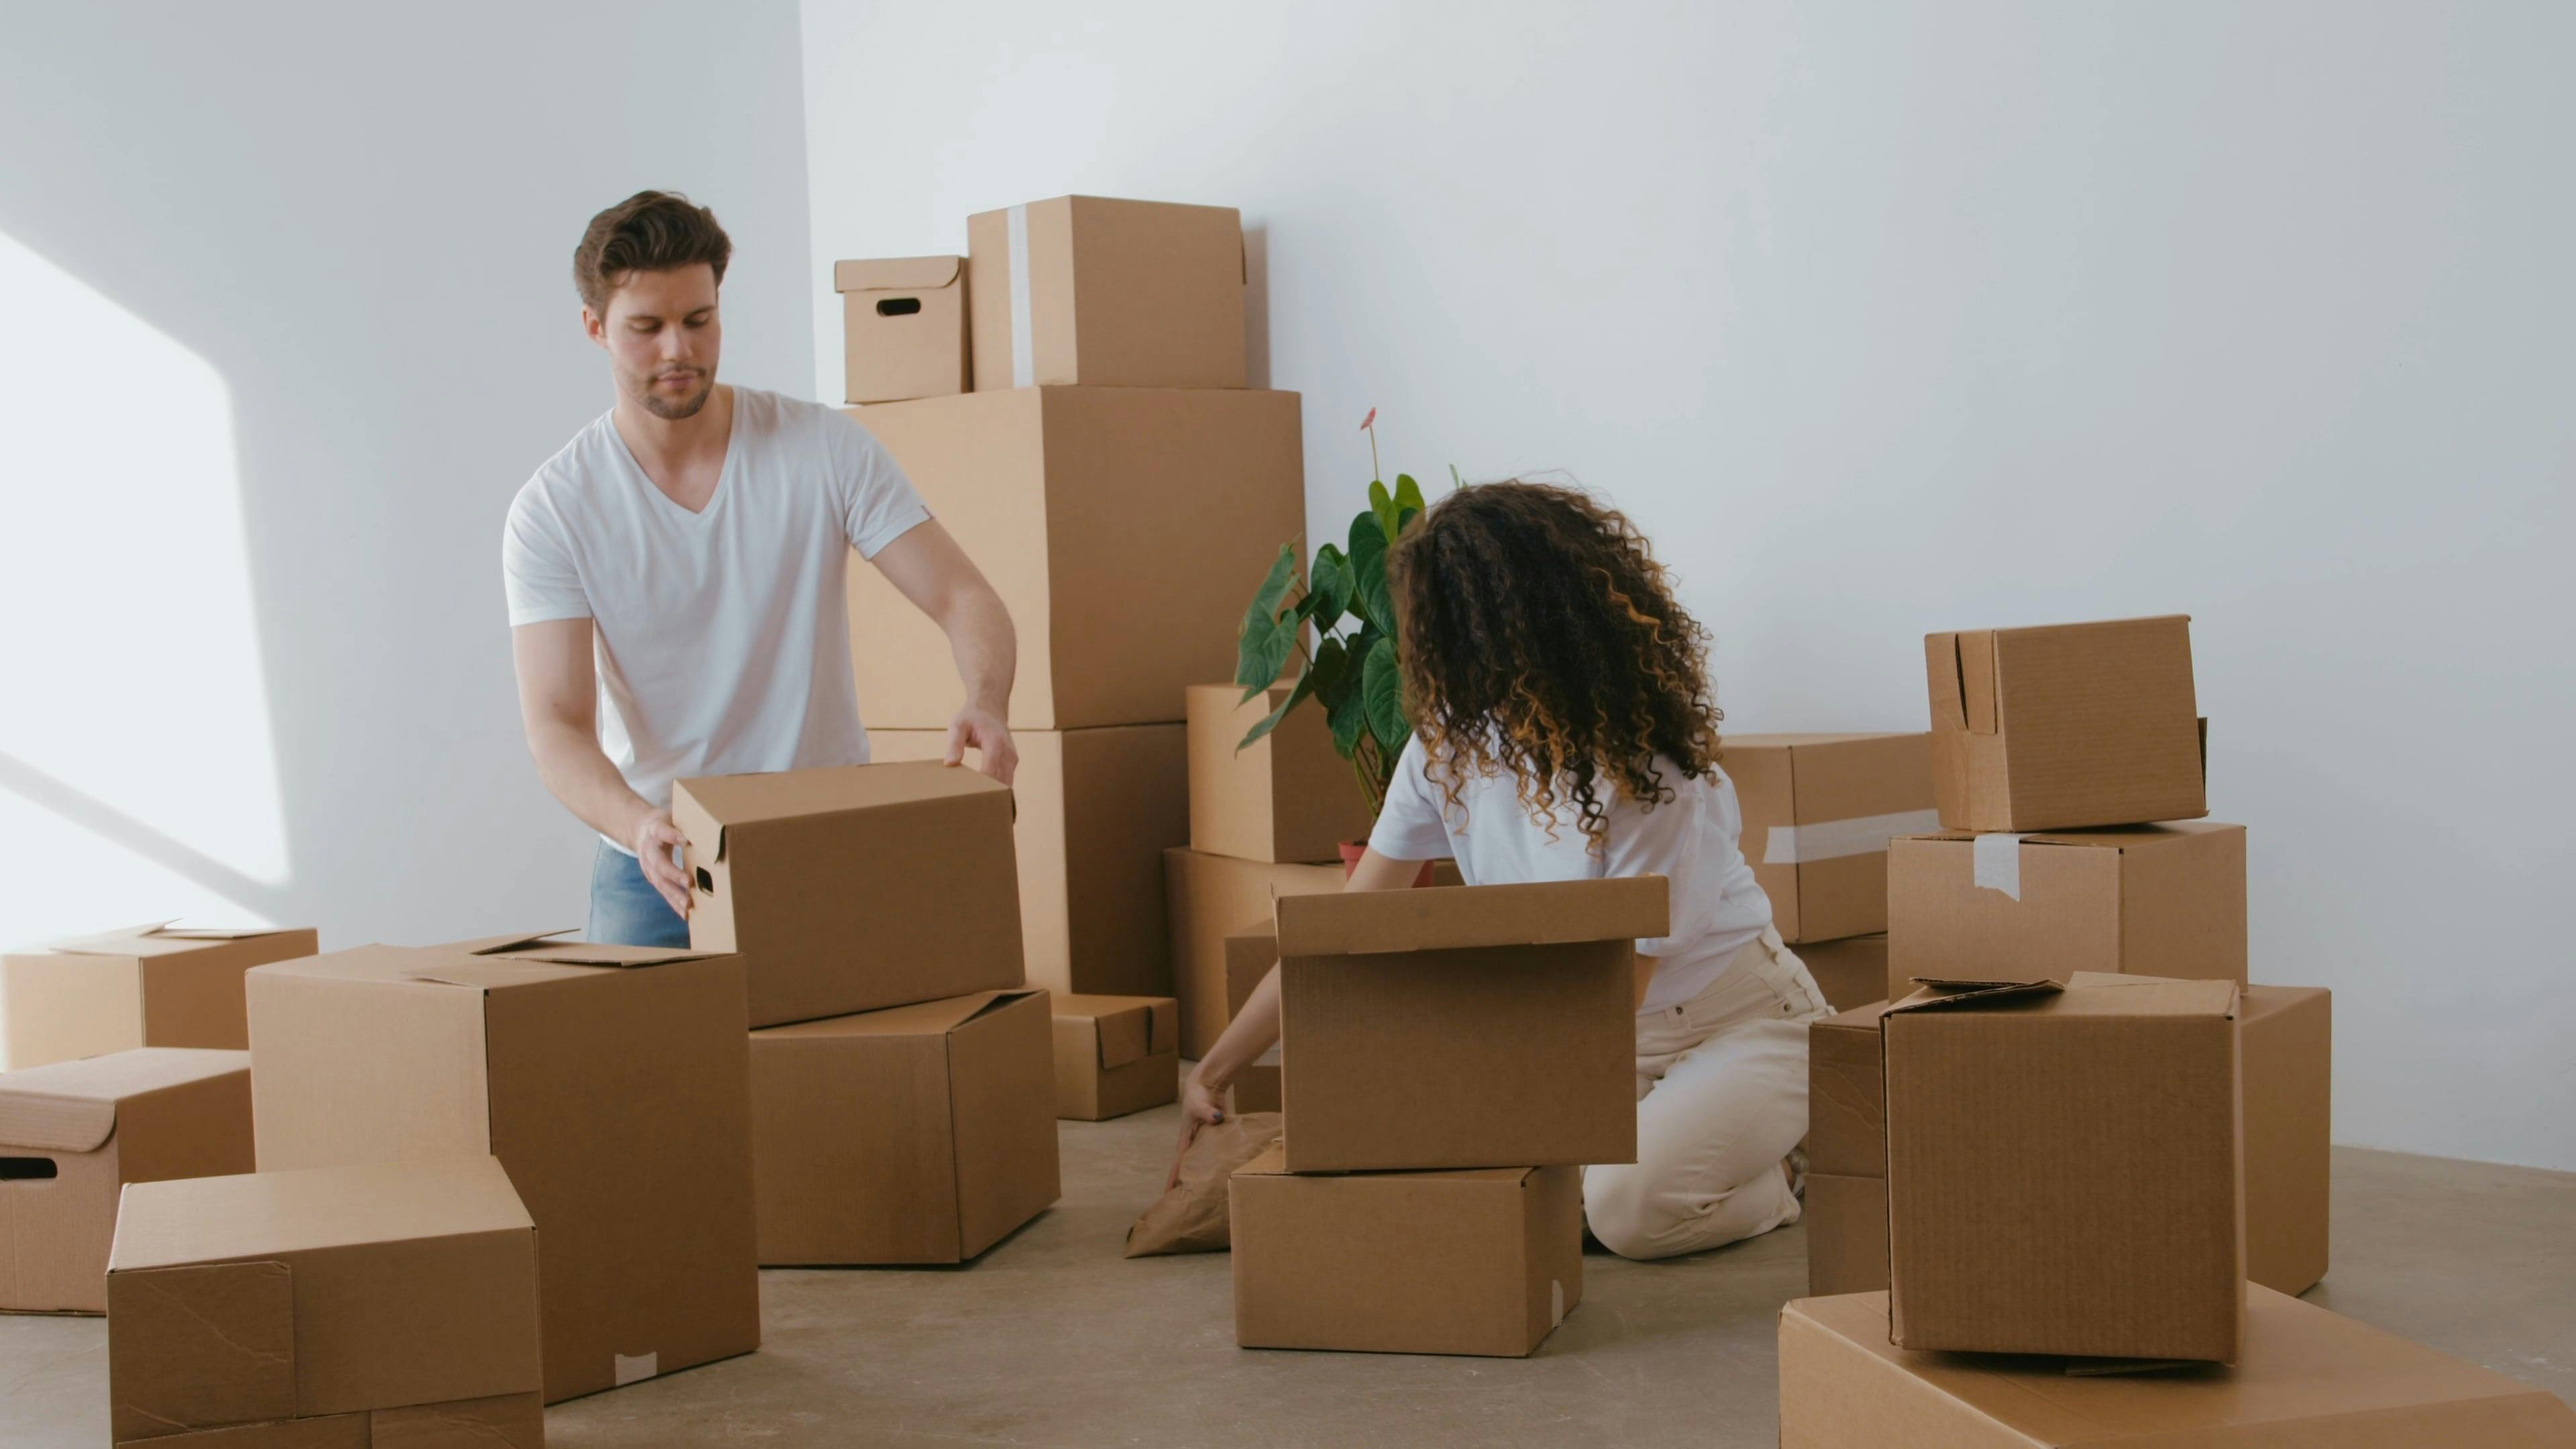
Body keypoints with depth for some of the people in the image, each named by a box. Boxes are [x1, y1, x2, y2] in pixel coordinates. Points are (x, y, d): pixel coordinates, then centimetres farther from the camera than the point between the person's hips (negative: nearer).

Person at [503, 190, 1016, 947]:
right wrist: (642, 825, -34)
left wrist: (984, 706, -29)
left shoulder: (826, 449, -5)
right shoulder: (552, 513, -7)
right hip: (657, 867, 0)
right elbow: (557, 724, -13)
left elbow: (964, 598, -7)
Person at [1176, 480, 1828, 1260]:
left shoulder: (1647, 769, -28)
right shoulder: (1450, 743, -10)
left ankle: (1770, 1173, 1)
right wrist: (1213, 1072, -8)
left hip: (1739, 1021, -6)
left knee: (1629, 1204, -30)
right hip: (1607, 1035, 6)